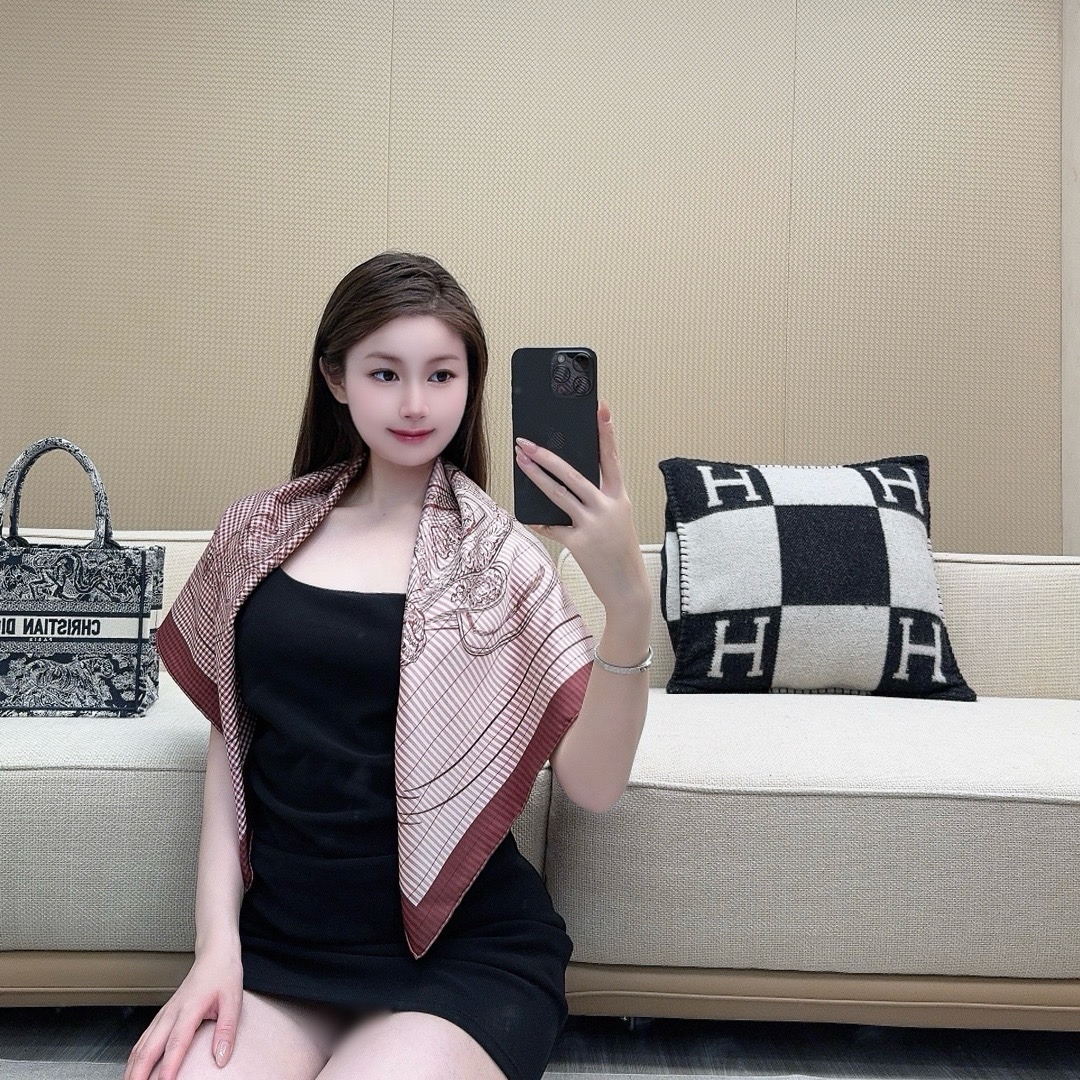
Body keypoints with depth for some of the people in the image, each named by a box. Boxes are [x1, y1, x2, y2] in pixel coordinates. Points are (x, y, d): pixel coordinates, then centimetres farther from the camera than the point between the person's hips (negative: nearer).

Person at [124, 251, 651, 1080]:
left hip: (464, 957, -2)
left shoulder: (498, 554, -6)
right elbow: (231, 739, 9)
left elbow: (594, 783, -15)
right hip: (274, 944, 2)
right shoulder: (262, 533, 3)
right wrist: (218, 939, -1)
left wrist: (630, 599, -30)